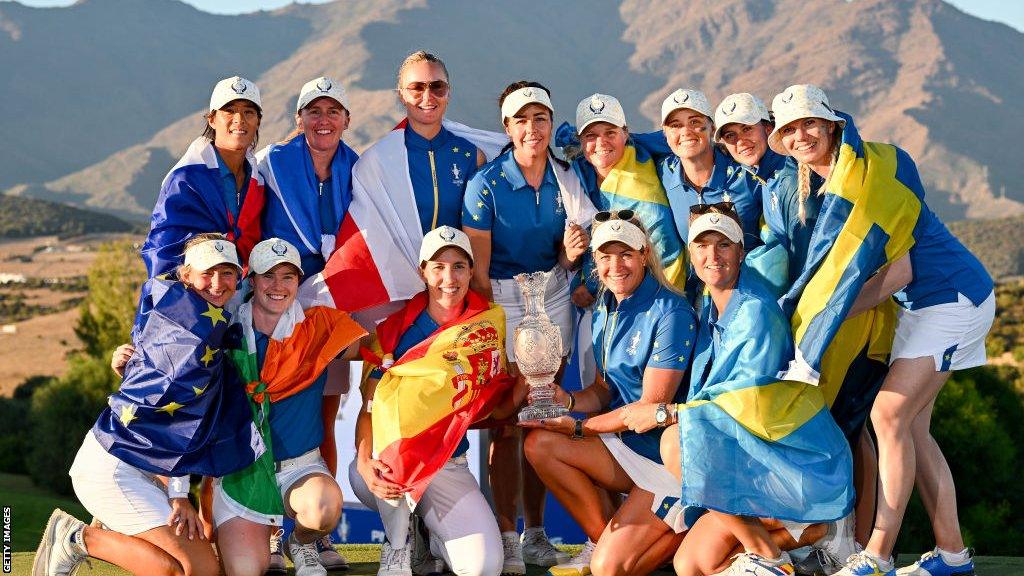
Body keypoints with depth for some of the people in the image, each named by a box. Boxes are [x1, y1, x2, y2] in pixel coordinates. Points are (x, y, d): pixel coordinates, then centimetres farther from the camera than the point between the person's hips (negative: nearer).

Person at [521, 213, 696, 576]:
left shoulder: (671, 313, -17)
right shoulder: (605, 310, 7)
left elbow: (652, 407, -18)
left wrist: (579, 427, -18)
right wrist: (568, 401, -10)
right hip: (629, 446, 8)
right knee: (539, 443, -12)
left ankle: (685, 534, 8)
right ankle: (603, 539, 1)